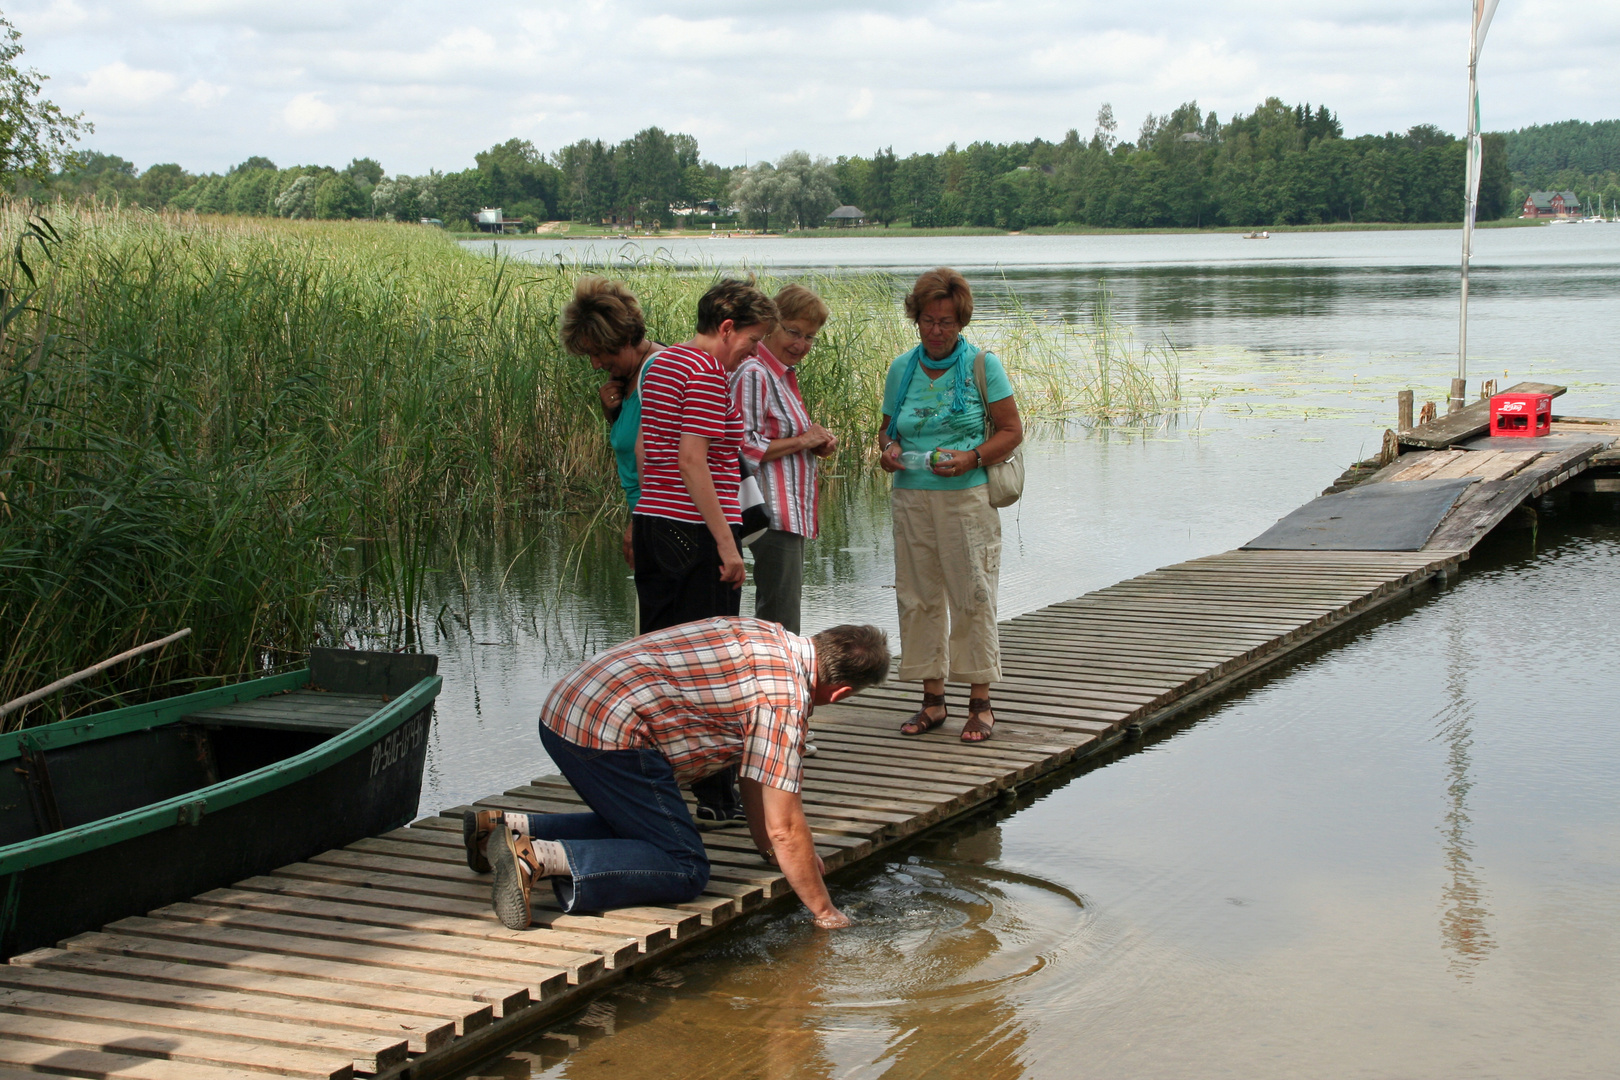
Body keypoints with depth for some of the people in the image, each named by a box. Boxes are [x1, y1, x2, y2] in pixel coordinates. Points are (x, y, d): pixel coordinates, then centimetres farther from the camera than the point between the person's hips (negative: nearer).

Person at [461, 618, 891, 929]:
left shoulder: (770, 638, 16)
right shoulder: (784, 696, -12)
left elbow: (755, 774, 25)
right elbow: (784, 828, -10)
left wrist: (775, 852, 28)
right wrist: (824, 912, 2)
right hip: (609, 734, -10)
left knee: (638, 829, 27)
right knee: (683, 869, -5)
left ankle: (508, 828, 16)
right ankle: (537, 859, -21)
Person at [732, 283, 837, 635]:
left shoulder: (784, 375, 18)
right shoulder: (753, 374, -13)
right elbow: (743, 447, -20)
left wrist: (816, 444, 12)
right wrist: (800, 441, -16)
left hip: (789, 514, 11)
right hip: (772, 516, -11)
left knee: (776, 615, 13)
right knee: (780, 620, -11)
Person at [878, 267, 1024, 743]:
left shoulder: (982, 365, -1)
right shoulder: (901, 368, 10)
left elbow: (1012, 431, 0)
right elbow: (887, 427, 19)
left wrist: (971, 458, -16)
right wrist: (888, 449, -4)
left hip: (967, 496, -4)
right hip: (912, 498, 4)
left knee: (972, 596, -2)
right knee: (918, 596, 5)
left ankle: (980, 703, 6)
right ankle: (932, 700, 15)